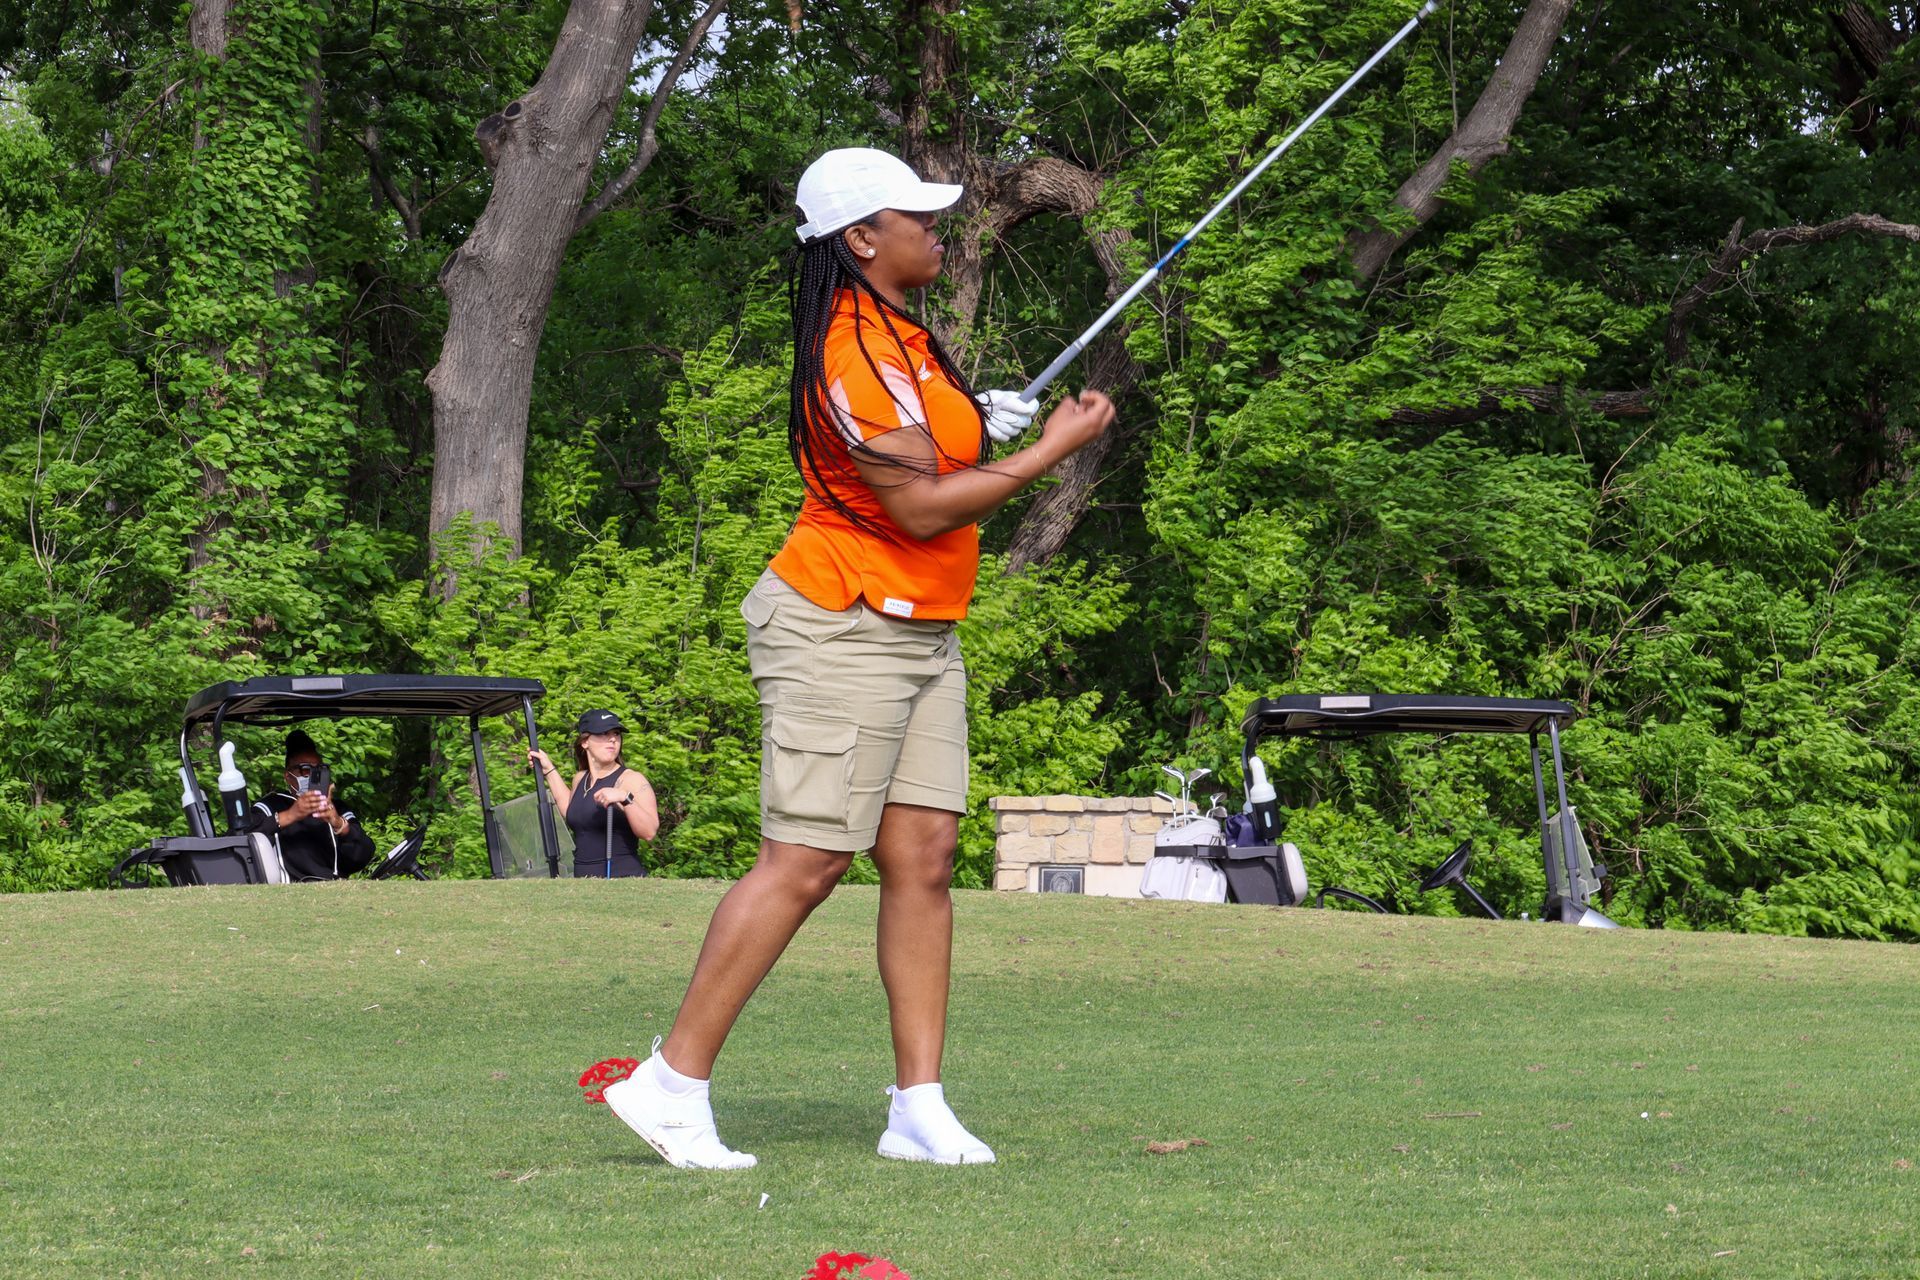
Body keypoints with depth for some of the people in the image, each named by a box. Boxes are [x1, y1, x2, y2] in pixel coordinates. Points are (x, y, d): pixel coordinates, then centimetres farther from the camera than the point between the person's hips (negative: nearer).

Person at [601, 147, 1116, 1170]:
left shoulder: (901, 334, 14)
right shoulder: (855, 351, -18)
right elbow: (920, 508, -20)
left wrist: (980, 425, 13)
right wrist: (1054, 448, -14)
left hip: (920, 636, 10)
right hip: (842, 629, -10)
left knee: (924, 858, 2)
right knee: (805, 861, -11)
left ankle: (919, 1106, 2)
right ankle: (672, 1083, -6)